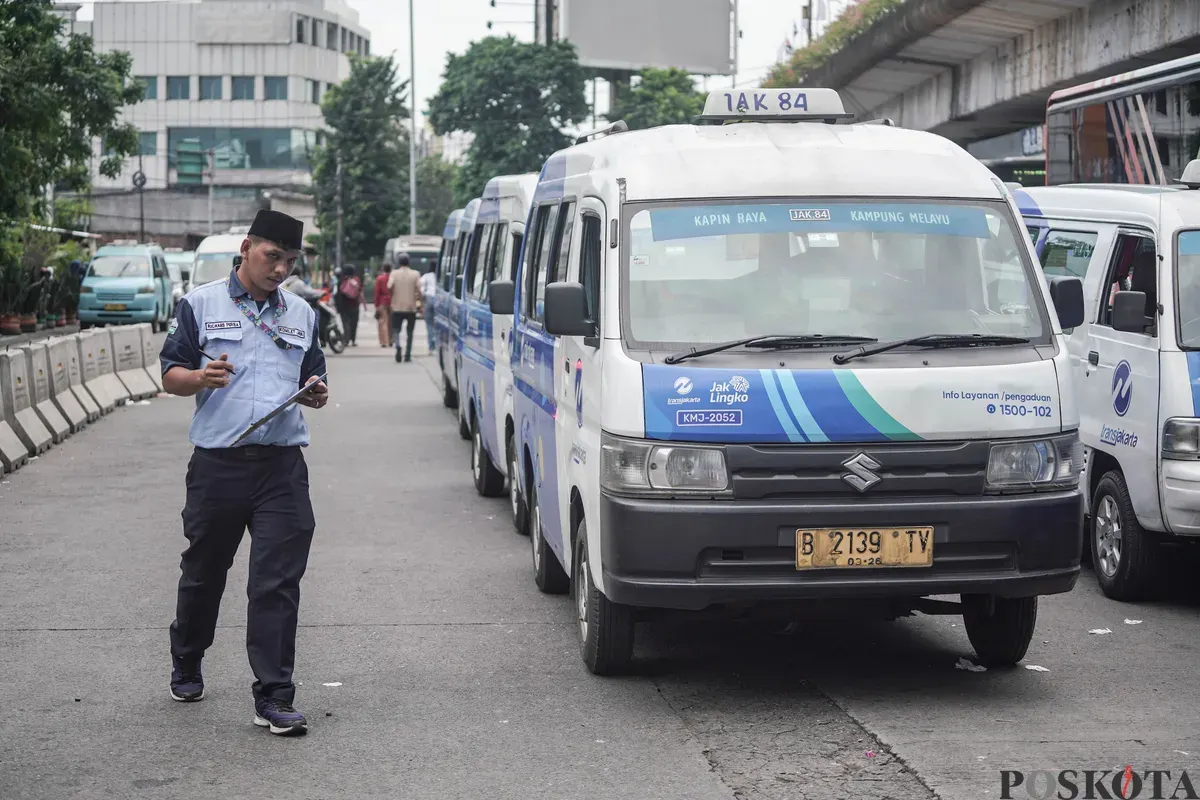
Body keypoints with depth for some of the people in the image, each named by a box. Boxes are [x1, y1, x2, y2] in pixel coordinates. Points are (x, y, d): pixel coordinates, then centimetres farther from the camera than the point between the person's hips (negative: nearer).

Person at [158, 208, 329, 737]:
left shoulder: (301, 314, 15)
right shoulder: (200, 305, 4)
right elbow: (171, 376, 3)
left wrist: (315, 394, 0)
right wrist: (202, 377, -19)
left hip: (282, 465, 2)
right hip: (217, 464, -1)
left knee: (278, 582, -6)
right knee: (203, 573, 13)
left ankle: (273, 698, -6)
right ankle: (186, 666, 37)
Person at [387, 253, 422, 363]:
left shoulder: (395, 273, -1)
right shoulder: (415, 274, 0)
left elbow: (389, 287, -13)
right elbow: (419, 290, -9)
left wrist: (393, 293, 8)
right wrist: (420, 303, -2)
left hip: (397, 307, -1)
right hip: (411, 307, 1)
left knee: (396, 329, 7)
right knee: (410, 332, 12)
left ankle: (398, 346, -22)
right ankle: (407, 355, 9)